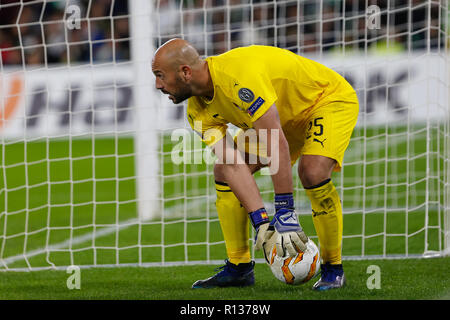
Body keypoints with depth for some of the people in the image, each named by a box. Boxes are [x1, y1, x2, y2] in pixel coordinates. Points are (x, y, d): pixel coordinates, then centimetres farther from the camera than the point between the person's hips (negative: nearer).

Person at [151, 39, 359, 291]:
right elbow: (234, 165, -18)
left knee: (313, 172, -32)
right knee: (224, 170, -3)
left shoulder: (238, 76, -38)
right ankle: (239, 267, 7)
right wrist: (261, 220, -29)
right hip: (287, 117, 8)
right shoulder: (199, 111, -11)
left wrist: (285, 212, -39)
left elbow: (276, 145, -40)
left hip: (330, 98, -8)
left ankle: (333, 269, -14)